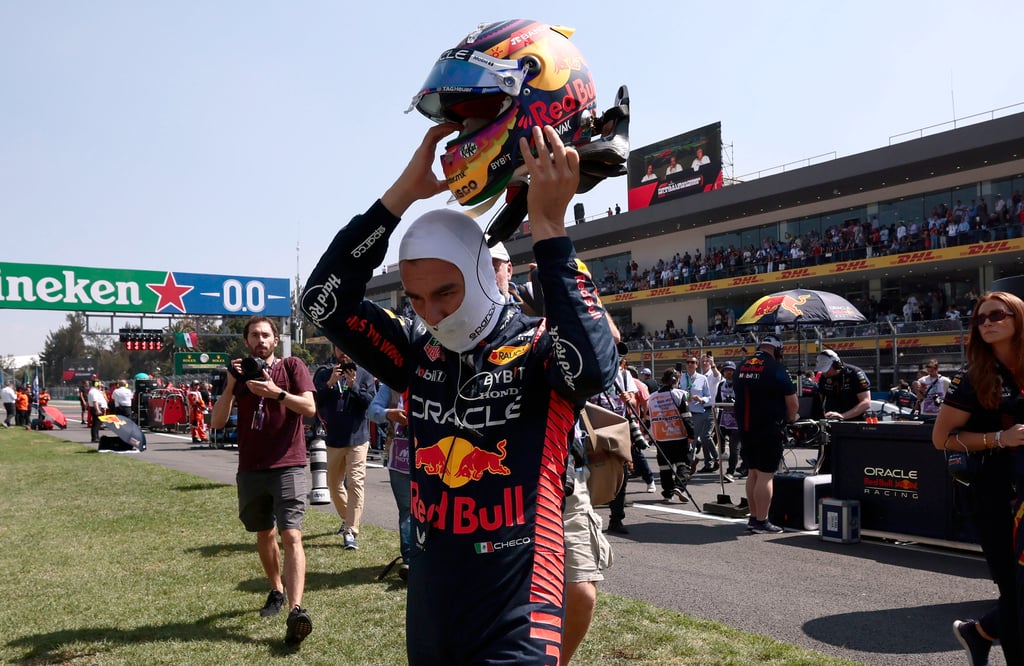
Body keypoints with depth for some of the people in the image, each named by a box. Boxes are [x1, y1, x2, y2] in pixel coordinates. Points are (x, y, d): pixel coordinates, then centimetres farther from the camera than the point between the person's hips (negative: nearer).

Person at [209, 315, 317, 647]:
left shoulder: (292, 366, 0)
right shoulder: (239, 372, 9)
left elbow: (309, 407, -12)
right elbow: (217, 422, 1)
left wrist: (275, 392, -25)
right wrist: (230, 386, -12)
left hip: (288, 467, -4)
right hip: (251, 470, 5)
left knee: (291, 535, -15)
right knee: (264, 534, 17)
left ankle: (295, 611, -23)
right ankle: (277, 590, 37)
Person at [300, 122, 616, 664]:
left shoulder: (537, 350, -11)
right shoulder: (418, 354, 2)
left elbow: (594, 365, -33)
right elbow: (323, 301, -6)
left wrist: (548, 226, -30)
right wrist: (402, 193, -12)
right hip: (427, 613, 6)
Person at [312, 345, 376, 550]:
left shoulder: (364, 375, 1)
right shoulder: (323, 374, 6)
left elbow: (372, 402, -8)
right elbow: (314, 401, -6)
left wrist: (353, 386, -19)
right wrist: (329, 383, -18)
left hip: (358, 439, -3)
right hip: (334, 439, 4)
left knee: (356, 483, -11)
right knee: (334, 483, 15)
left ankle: (351, 532, -11)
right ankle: (348, 519, 37)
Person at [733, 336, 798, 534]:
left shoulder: (742, 367, 9)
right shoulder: (776, 368, -12)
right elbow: (792, 402, -9)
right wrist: (791, 418, 9)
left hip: (745, 428, 7)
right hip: (769, 429, -7)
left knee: (753, 473, 15)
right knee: (765, 475, -4)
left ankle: (753, 518, 21)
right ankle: (762, 522, -2)